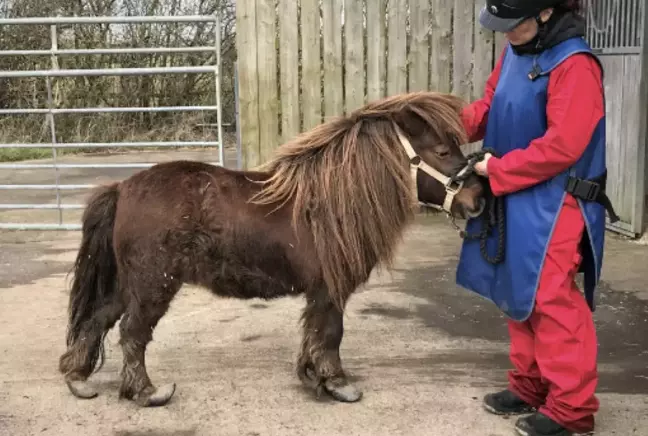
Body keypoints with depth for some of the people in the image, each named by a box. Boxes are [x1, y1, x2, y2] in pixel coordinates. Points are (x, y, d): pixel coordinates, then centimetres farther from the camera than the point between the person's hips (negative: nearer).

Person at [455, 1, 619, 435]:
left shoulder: (575, 65, -19)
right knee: (520, 294, 15)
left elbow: (560, 146, -23)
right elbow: (491, 106, 14)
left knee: (552, 300, -6)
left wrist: (497, 169, -17)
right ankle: (529, 386, 30)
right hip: (516, 197, 9)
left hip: (555, 205, -9)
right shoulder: (515, 52, 7)